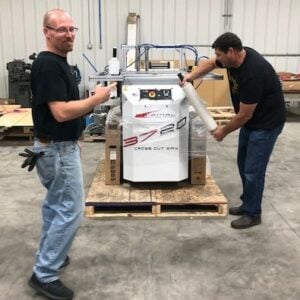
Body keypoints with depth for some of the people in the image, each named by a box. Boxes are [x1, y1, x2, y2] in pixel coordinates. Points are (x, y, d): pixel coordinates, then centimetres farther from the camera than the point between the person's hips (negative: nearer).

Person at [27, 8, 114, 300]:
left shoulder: (56, 62, 11)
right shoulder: (48, 65, -21)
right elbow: (61, 112, -28)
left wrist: (73, 138, 22)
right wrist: (97, 98, -18)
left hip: (57, 145, 11)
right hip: (58, 149, -11)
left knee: (55, 204, 20)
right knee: (70, 210, -4)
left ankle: (47, 257, 35)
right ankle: (44, 274, 6)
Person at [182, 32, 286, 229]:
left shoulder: (253, 74, -33)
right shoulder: (235, 58, -6)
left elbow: (244, 115, -26)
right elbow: (210, 63, 15)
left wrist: (224, 131, -11)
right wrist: (192, 76, 0)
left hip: (266, 122, -9)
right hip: (251, 119, 10)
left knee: (253, 169, -4)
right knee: (244, 164, 16)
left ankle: (253, 214, 12)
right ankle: (248, 204, 30)